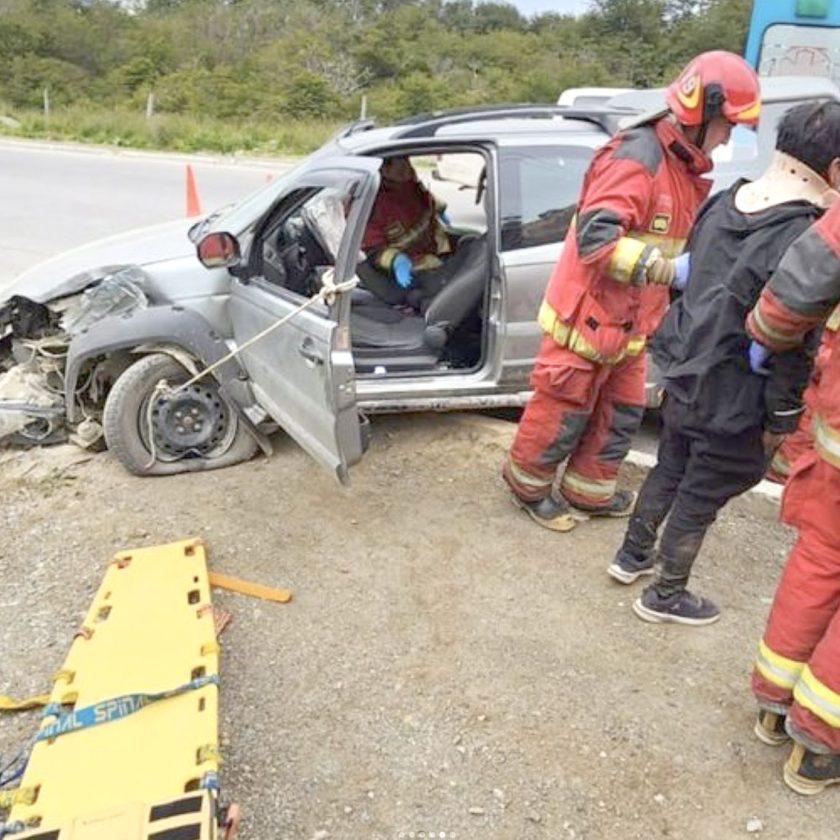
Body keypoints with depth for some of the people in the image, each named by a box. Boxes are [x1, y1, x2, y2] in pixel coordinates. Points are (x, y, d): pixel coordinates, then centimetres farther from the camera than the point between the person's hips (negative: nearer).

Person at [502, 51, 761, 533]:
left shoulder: (686, 167, 10)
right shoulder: (637, 156, -21)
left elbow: (676, 237, 19)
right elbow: (595, 237, -32)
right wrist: (668, 270, -37)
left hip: (631, 321, 9)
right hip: (589, 315, -9)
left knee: (621, 412, 17)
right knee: (564, 411, 5)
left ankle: (588, 491, 34)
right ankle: (529, 484, 27)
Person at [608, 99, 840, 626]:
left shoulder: (725, 201, 1)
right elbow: (791, 344, -21)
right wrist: (782, 417, -11)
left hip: (686, 376, 7)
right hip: (735, 401, -7)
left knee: (670, 470, 24)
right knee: (702, 497, 9)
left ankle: (633, 555, 41)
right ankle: (666, 596, 26)